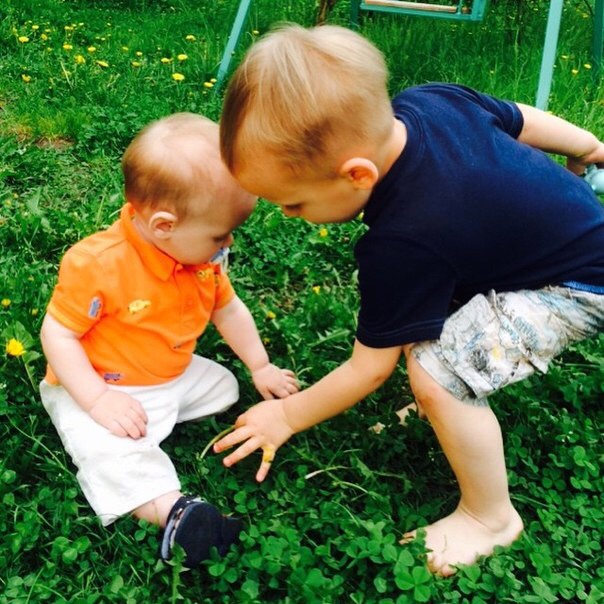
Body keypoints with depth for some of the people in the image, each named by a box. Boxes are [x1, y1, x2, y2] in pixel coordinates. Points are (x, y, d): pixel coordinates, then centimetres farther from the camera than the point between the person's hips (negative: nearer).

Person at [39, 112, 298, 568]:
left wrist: (261, 368, 10)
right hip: (103, 388, -7)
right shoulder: (97, 264, -28)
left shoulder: (201, 257, -6)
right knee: (111, 451, -32)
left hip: (175, 376, 8)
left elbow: (229, 309, 9)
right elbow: (58, 333, -22)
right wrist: (98, 400, -31)